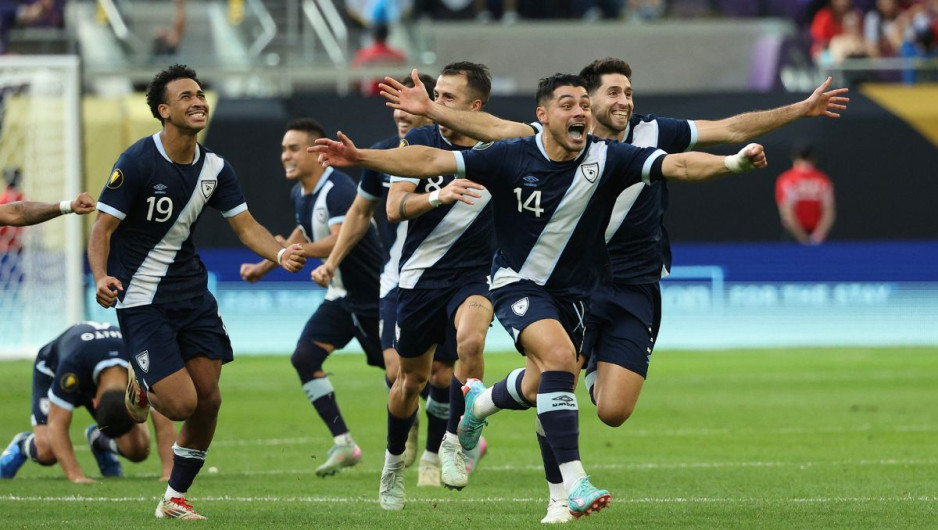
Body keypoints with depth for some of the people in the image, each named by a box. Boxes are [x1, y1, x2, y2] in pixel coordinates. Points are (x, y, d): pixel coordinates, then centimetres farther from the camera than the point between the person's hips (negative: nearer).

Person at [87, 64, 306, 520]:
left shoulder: (215, 168, 2)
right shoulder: (138, 162, -16)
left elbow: (246, 226, 5)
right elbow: (102, 227, -14)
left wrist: (280, 253, -16)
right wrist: (101, 278, -32)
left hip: (190, 290, 6)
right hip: (141, 298, -6)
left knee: (209, 399, 1)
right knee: (181, 404, -14)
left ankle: (175, 498, 19)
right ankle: (140, 385, 23)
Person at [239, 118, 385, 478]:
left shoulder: (339, 190, -25)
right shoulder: (299, 193, 4)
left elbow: (340, 240, -39)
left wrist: (294, 250, -50)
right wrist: (264, 266, 24)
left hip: (376, 298, -8)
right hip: (341, 296, 8)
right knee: (305, 356, -10)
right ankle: (343, 443, -6)